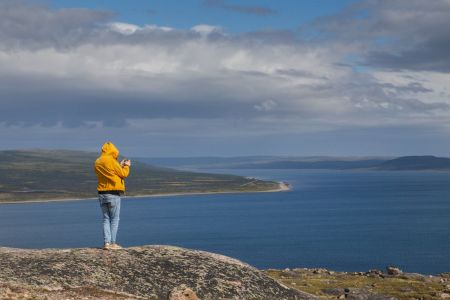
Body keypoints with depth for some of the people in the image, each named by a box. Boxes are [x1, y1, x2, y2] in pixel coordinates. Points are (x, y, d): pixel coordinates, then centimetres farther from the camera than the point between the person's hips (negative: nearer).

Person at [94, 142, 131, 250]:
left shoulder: (97, 162, 9)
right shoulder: (111, 161, -11)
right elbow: (123, 174, -5)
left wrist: (120, 166, 20)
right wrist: (127, 166, 13)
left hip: (102, 194, 6)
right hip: (113, 194, -6)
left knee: (106, 219, 10)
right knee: (114, 219, 0)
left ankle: (107, 242, 2)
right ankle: (113, 243, -2)